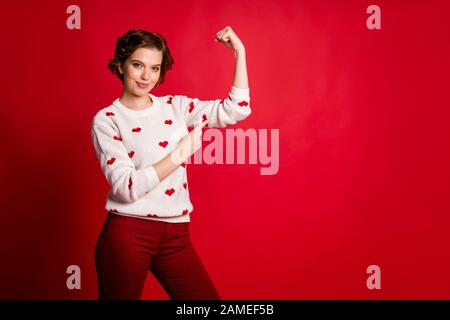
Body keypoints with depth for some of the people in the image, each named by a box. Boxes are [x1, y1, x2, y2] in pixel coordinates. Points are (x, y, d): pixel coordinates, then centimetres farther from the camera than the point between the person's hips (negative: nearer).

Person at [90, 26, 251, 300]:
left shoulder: (176, 107, 8)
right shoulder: (106, 121, -4)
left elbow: (236, 110, 2)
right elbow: (126, 188, -15)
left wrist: (239, 52, -1)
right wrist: (179, 155, -15)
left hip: (176, 236, 4)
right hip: (126, 235, -4)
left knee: (207, 296, 4)